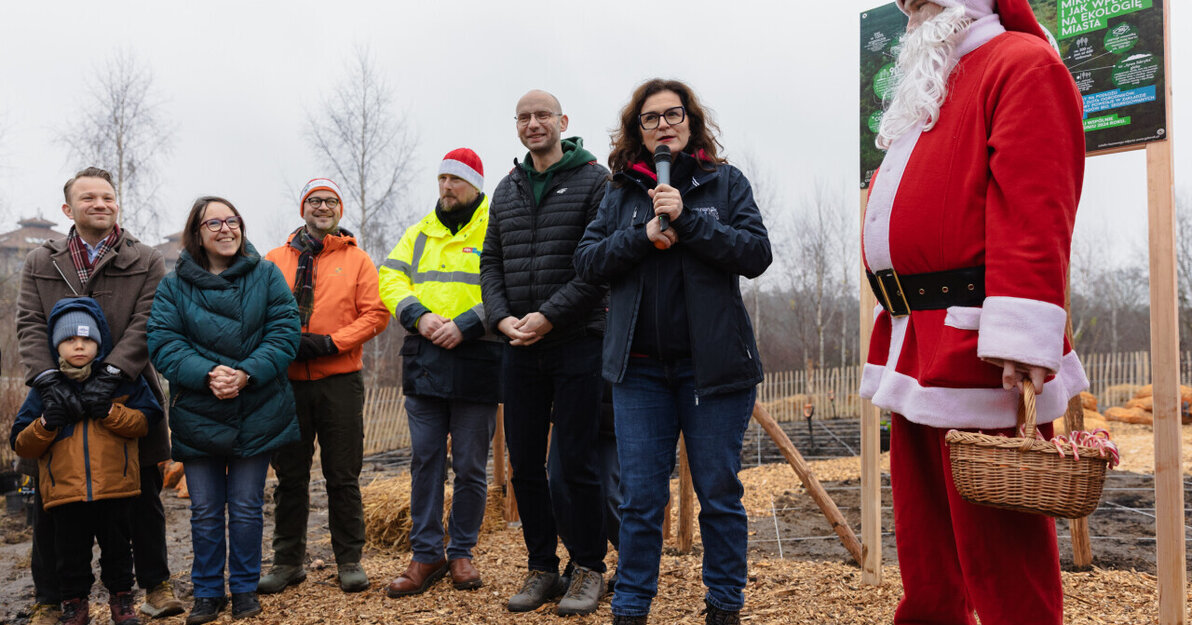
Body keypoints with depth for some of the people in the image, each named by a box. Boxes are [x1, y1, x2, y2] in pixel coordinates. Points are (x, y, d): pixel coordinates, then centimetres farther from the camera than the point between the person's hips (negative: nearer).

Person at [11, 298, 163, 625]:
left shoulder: (121, 381, 3)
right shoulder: (46, 387, 4)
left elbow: (144, 422, -3)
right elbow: (21, 444, 6)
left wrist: (110, 411, -18)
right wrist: (44, 425, -14)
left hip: (115, 486, 0)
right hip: (64, 490, 1)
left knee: (117, 547, 11)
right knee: (71, 552, 9)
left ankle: (121, 597, 29)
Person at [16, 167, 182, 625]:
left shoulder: (147, 262, 4)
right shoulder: (40, 262, 10)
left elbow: (144, 325, -8)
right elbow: (29, 326, 0)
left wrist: (109, 376, -21)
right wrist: (49, 379, -17)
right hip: (59, 399, 1)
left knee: (144, 498, 9)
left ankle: (156, 586, 24)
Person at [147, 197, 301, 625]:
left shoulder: (266, 276, 1)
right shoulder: (173, 285, 2)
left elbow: (285, 332, -6)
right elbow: (163, 343, -6)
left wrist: (247, 373, -20)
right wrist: (206, 375, -22)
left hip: (257, 415, 0)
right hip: (197, 416, 1)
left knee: (246, 508, 8)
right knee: (205, 511, 9)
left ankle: (245, 589, 24)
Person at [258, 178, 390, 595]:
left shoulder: (357, 260, 7)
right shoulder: (275, 260, 11)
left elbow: (376, 314, -1)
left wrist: (330, 343, -13)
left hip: (339, 380, -1)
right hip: (288, 381, 2)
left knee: (343, 475, 4)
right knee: (290, 475, 8)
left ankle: (349, 560, 14)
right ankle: (288, 560, 20)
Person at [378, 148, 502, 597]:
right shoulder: (420, 233, 17)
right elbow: (390, 278, 8)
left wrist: (466, 325, -19)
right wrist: (418, 315, -9)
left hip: (476, 365, -4)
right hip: (423, 364, 4)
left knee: (470, 467, 5)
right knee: (425, 460, 7)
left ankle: (461, 552, 21)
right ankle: (426, 555, 16)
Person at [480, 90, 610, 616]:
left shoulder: (593, 180, -2)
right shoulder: (507, 190, 16)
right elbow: (491, 262, 14)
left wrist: (549, 316, -16)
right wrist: (501, 317, -3)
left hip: (577, 342, -5)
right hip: (519, 347, 5)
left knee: (577, 461, -1)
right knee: (525, 464, 8)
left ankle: (588, 568, 14)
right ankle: (541, 567, 21)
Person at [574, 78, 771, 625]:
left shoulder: (726, 182, 5)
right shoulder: (622, 191, 11)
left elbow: (757, 254, -7)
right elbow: (587, 261, 3)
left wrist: (687, 220, -15)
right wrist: (644, 235, -12)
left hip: (713, 364, -1)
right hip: (639, 366, 2)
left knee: (719, 494, 7)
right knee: (640, 498, 5)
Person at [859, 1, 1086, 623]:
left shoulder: (1024, 65, -3)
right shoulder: (924, 95, 25)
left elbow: (1034, 208, -16)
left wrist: (1022, 340, -24)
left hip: (976, 356, -9)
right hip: (913, 356, 9)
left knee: (1003, 571, -2)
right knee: (926, 566, 15)